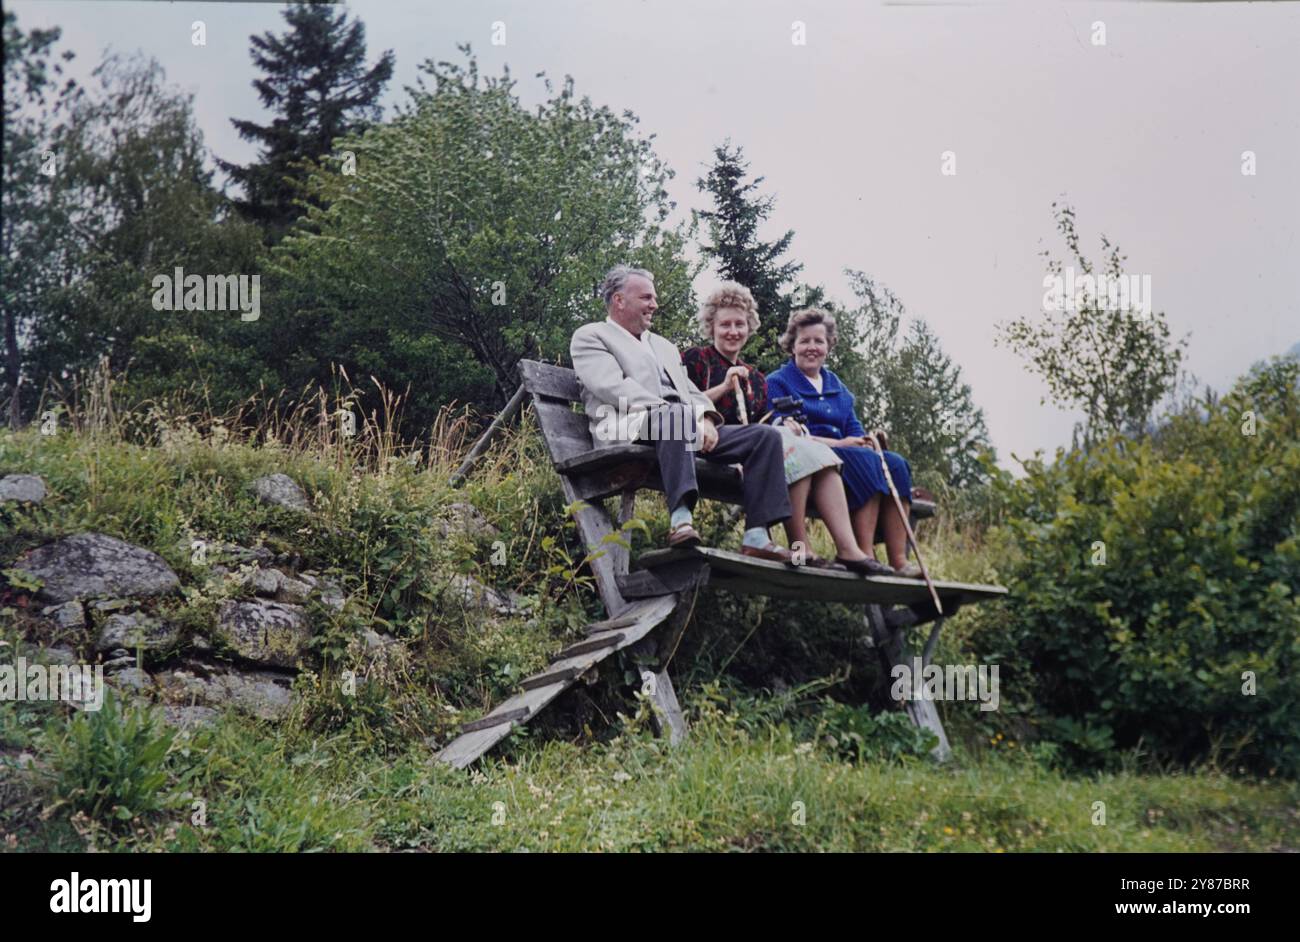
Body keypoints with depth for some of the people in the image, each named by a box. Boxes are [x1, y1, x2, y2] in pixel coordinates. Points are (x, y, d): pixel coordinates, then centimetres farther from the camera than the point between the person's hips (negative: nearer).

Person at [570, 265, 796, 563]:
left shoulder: (663, 346, 35)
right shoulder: (590, 336, 11)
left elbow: (692, 392, 25)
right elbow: (613, 387, -7)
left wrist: (705, 418, 0)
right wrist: (667, 411, -18)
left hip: (688, 427, 8)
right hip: (631, 430, -8)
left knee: (765, 435, -8)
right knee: (678, 414, -41)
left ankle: (756, 536, -18)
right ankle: (681, 518, -46)